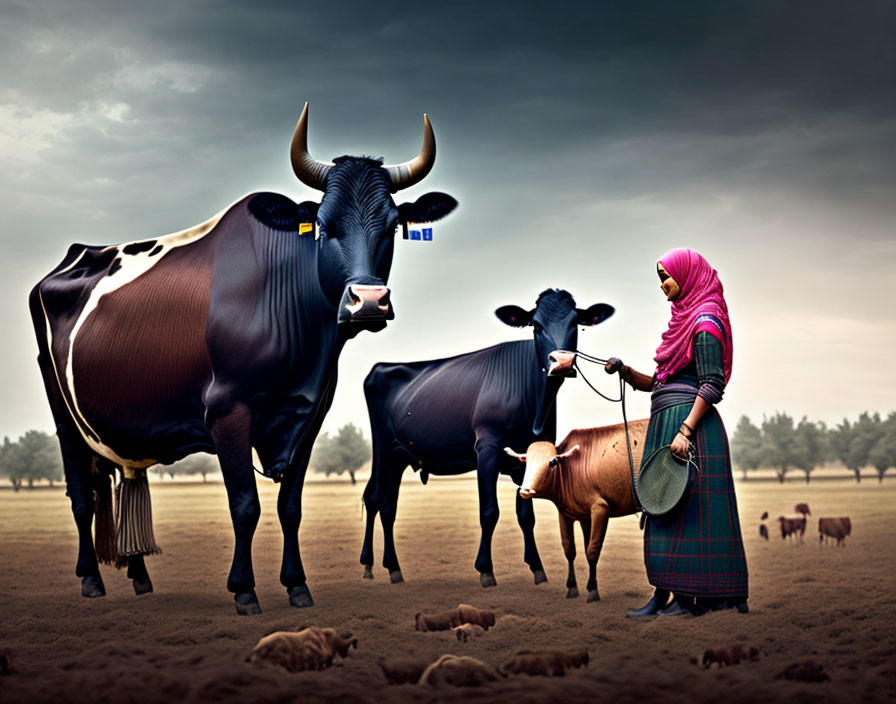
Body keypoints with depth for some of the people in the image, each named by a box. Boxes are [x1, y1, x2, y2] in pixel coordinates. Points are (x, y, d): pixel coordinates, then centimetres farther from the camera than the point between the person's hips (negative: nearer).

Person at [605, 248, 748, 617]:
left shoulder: (705, 321, -8)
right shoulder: (684, 318, 20)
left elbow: (712, 384, -17)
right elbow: (659, 383, 19)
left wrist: (685, 430, -24)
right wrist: (626, 372, 3)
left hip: (689, 422, -10)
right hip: (666, 422, 10)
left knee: (685, 506, -7)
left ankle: (688, 597, -3)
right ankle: (664, 593, 11)